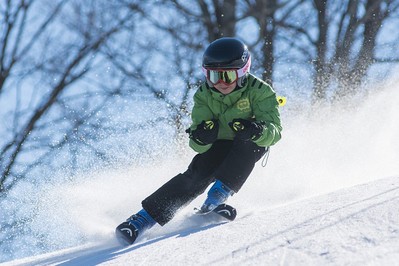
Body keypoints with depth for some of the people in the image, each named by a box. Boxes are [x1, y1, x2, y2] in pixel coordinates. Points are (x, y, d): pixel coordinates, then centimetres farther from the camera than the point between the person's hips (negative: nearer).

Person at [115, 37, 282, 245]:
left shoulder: (259, 91, -23)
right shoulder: (204, 96, -16)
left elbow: (274, 131, -30)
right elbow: (199, 145, -19)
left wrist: (256, 131, -53)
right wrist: (201, 138, -44)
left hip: (250, 147, -1)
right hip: (219, 145, 1)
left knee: (249, 141, -34)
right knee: (197, 175, -24)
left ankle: (219, 194, -31)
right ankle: (145, 217, -26)